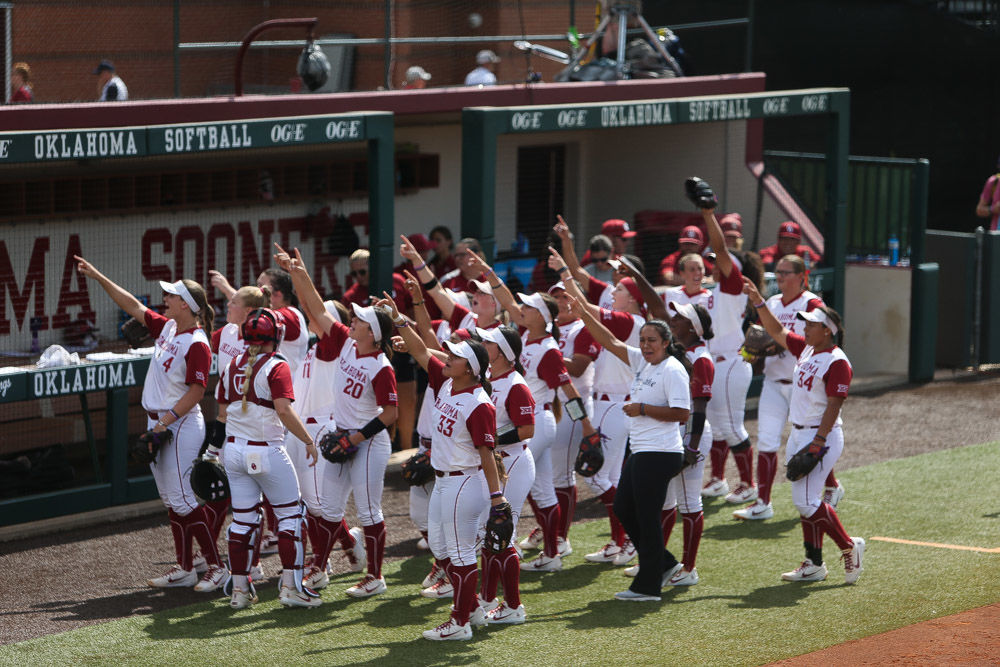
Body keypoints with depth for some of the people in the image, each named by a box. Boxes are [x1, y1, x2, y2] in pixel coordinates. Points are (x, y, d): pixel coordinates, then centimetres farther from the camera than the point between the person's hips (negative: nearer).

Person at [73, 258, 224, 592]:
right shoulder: (166, 327, 8)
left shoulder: (197, 344, -18)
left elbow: (196, 390, -20)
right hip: (158, 424, 9)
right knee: (170, 499, 11)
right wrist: (98, 277, 14)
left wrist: (167, 421, -23)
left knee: (182, 500, -9)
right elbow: (134, 306, 16)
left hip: (180, 426, -9)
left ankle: (217, 567, -3)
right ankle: (184, 568, 17)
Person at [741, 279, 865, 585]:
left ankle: (849, 546, 1)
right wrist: (759, 301, 11)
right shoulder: (805, 349, 10)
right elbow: (778, 332, 20)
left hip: (822, 436, -9)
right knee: (805, 501, 10)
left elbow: (833, 405, -20)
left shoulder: (837, 362, -16)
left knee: (806, 502, -13)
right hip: (797, 434, 9)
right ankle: (814, 565, 16)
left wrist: (818, 443, -25)